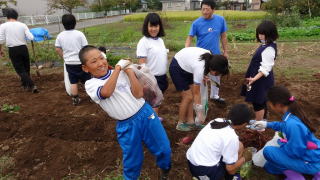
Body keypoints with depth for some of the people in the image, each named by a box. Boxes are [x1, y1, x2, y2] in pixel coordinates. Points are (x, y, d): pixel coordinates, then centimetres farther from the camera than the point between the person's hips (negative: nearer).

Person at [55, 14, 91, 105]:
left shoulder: (60, 36, -1)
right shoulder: (79, 34, -12)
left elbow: (58, 49, 5)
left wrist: (65, 57, 17)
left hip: (69, 63, 3)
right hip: (81, 62, -3)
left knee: (73, 82, 11)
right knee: (87, 80, 9)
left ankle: (75, 99, 19)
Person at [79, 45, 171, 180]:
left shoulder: (121, 73, 0)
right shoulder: (91, 84, -6)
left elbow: (138, 94, -8)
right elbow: (106, 92, -30)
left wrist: (129, 72, -14)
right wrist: (118, 67, -22)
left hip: (145, 113, 2)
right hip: (126, 126, -2)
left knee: (163, 148, 14)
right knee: (132, 162, 13)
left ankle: (165, 169, 45)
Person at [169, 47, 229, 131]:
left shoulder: (210, 57, -16)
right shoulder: (200, 68, -34)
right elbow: (196, 94, -23)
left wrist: (202, 76, -7)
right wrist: (199, 113, -16)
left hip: (186, 66, 8)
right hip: (176, 68, -8)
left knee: (191, 94, 3)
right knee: (188, 96, -8)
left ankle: (190, 122, 12)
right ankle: (180, 124, 8)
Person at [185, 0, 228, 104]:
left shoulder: (220, 20, -6)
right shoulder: (196, 23, -12)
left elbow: (223, 37, 4)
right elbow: (190, 38, -12)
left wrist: (225, 51, 7)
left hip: (215, 54, 3)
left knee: (216, 76, 18)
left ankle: (214, 95, 40)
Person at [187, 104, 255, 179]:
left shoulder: (217, 120, 3)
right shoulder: (231, 137, -16)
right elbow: (231, 170, -7)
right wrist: (244, 158, 8)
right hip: (204, 171, -7)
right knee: (239, 146, 2)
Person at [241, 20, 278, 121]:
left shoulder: (269, 49, -24)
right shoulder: (265, 45, 7)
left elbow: (266, 68, -27)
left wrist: (254, 79, -35)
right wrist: (254, 78, 18)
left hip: (261, 79, -10)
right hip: (261, 79, 10)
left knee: (258, 102, 2)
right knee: (262, 102, 22)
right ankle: (262, 121, 39)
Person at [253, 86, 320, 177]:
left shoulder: (293, 124, -39)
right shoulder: (292, 112, -9)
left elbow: (295, 152, -29)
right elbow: (284, 125, 15)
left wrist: (281, 142, -12)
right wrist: (267, 124, 18)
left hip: (311, 163, -9)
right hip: (311, 155, 9)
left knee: (268, 151, -15)